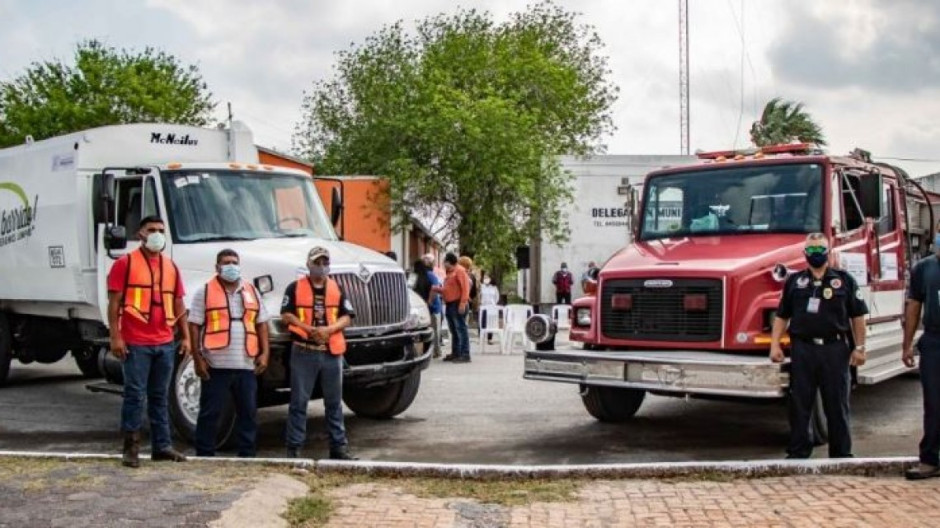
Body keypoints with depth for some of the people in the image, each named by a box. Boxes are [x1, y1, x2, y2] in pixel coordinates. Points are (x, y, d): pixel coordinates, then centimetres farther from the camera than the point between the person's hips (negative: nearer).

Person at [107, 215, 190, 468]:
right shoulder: (125, 263, -1)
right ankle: (131, 448, 3)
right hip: (135, 343, -5)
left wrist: (186, 337, 10)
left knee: (160, 396, 11)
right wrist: (115, 336, -13)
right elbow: (114, 302, -5)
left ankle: (162, 446, 16)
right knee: (135, 395, -3)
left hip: (165, 343, 5)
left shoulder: (171, 267, 15)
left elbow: (178, 305, 17)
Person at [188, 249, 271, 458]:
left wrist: (264, 352, 4)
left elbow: (262, 323, 15)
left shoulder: (251, 291, 14)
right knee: (210, 412, 1)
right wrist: (197, 358, -9)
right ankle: (204, 454, 9)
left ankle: (247, 454, 15)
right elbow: (194, 326, -2)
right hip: (216, 364, -4)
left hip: (246, 364, 4)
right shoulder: (205, 292, 2)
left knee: (248, 411, 7)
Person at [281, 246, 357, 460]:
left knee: (334, 401, 10)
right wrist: (308, 329, -15)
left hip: (332, 352, 3)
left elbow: (346, 317, 7)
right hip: (303, 352, -3)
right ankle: (294, 447, 7)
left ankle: (339, 446, 18)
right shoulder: (295, 288, 2)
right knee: (299, 401, 0)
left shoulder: (337, 289, 10)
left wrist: (329, 329, -12)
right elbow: (286, 315, -3)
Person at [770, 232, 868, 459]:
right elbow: (781, 316, 11)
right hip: (802, 349, 1)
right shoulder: (794, 281, 10)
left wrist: (860, 348, -2)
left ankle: (841, 453, 15)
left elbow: (858, 316, 4)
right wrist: (775, 344, 2)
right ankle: (798, 452, 14)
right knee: (799, 404, 5)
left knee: (837, 404, 6)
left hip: (835, 349, -1)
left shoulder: (844, 280, 5)